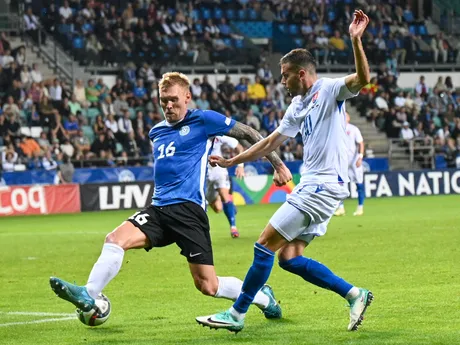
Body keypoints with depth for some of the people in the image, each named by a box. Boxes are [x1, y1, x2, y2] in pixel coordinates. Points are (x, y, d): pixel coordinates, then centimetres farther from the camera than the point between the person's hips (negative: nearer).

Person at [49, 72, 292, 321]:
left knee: (208, 286, -7)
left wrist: (278, 165, 7)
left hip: (189, 209, -6)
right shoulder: (156, 132, 19)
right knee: (115, 239, -20)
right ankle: (88, 295, -21)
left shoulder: (203, 120, 1)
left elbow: (248, 134, 6)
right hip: (159, 208, 6)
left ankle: (263, 297, 15)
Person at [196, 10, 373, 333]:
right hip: (310, 186, 9)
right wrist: (232, 161, 27)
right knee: (289, 257, 5)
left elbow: (363, 79, -27)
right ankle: (355, 294, 9)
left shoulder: (329, 90, -8)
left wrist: (356, 40, -40)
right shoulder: (298, 105, 17)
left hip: (324, 186, -9)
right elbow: (271, 142, 25)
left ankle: (237, 314, 2)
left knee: (265, 245, -7)